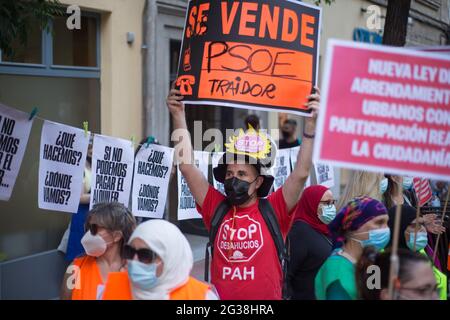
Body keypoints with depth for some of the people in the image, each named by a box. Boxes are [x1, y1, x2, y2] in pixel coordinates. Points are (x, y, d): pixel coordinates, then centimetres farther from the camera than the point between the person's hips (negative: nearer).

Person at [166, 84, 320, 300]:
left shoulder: (273, 210, -4)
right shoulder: (216, 208, 1)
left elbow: (301, 173, -13)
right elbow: (186, 165, -1)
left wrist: (311, 124, -18)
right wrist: (178, 115, -5)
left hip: (266, 295, -2)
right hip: (220, 296, 2)